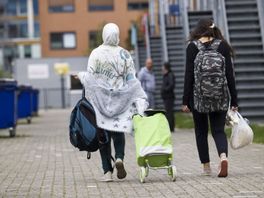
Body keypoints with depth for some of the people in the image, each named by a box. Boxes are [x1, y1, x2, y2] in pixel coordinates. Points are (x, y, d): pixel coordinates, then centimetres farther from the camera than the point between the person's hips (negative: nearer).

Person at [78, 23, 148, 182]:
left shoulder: (96, 53, -7)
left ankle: (107, 171, 1)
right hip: (120, 100, 1)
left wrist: (81, 75, 15)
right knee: (118, 131, 12)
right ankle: (119, 158, -16)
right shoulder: (124, 54, -2)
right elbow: (132, 79, -2)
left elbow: (91, 78, -7)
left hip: (101, 99, -1)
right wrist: (140, 101, 2)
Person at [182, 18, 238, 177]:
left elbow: (189, 75, -6)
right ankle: (223, 156, -21)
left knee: (201, 132, 14)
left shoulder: (193, 47, -3)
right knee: (218, 130, 7)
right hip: (220, 98, 1)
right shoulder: (222, 46, 2)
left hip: (199, 97, -1)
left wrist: (186, 101, -2)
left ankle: (206, 167, 15)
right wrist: (234, 101, 5)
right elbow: (230, 74, 1)